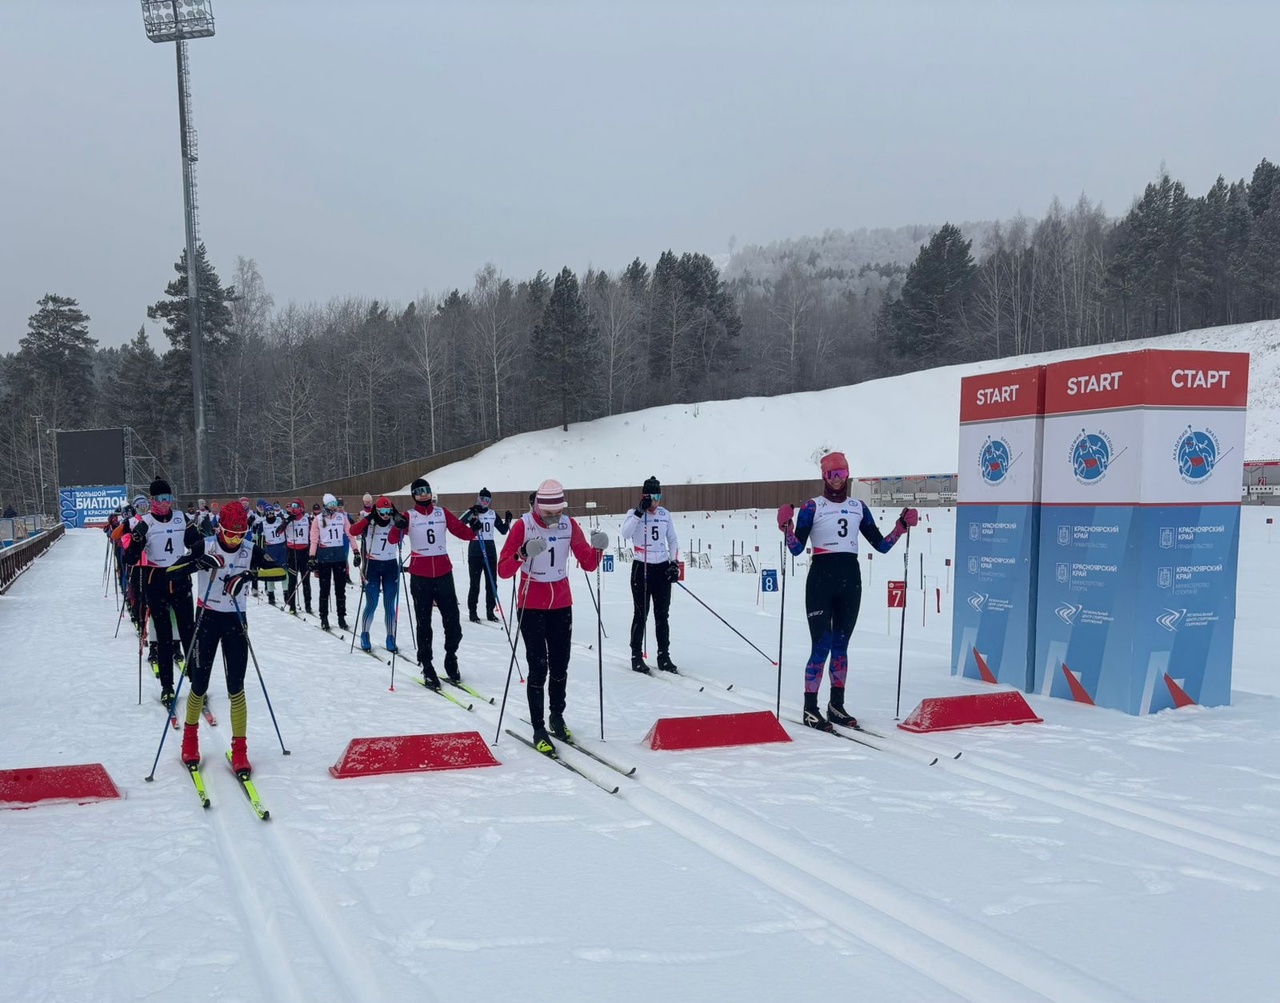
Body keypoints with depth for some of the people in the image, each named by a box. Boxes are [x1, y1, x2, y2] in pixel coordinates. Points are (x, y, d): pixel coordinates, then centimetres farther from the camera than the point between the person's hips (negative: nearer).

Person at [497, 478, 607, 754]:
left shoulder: (569, 525, -3)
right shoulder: (522, 526, -15)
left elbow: (588, 564, -1)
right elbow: (503, 571, -19)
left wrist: (597, 547, -21)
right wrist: (523, 554, -37)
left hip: (562, 605, 4)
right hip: (531, 607, -4)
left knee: (560, 666, 11)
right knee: (538, 667, -6)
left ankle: (557, 717, 31)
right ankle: (538, 730, 3)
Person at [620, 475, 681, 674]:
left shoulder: (665, 514, 6)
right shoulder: (634, 513, -5)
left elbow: (673, 540, 14)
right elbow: (625, 534, -23)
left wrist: (674, 563, 4)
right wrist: (640, 512, -26)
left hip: (662, 568, 4)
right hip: (641, 568, -4)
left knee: (662, 615, 7)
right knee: (641, 614, -1)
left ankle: (664, 656, 14)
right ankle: (636, 656, 8)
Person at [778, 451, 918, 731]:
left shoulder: (859, 507, 11)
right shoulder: (812, 507, -2)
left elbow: (881, 545, 10)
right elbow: (797, 548, -10)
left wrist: (902, 525, 0)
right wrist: (786, 526, -26)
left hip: (850, 580, 5)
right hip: (821, 579, -4)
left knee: (841, 645, 11)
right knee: (821, 645, -7)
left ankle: (836, 705, 19)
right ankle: (810, 708, 1)